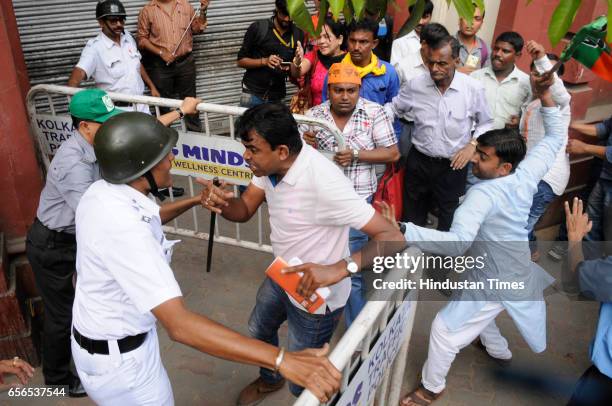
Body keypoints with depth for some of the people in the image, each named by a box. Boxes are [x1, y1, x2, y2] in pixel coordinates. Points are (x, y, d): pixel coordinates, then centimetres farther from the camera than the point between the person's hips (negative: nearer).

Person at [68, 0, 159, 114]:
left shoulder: (128, 37, 5)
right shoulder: (94, 47, -16)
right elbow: (79, 72, -30)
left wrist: (152, 87, 17)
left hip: (141, 105, 6)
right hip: (117, 110, -6)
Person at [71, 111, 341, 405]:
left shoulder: (104, 191, -8)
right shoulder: (122, 228, -37)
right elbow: (179, 324, -44)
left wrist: (195, 201, 5)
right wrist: (281, 359, -48)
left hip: (101, 337, 9)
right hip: (118, 359, -8)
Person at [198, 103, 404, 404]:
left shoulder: (324, 182, -37)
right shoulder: (272, 164, -13)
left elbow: (392, 238, -36)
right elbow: (244, 210, -4)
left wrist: (338, 269, -51)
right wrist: (222, 203, -27)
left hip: (315, 295, -8)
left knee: (303, 381, 12)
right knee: (258, 332, 32)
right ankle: (269, 380, 63)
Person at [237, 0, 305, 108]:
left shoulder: (298, 34, 3)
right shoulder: (257, 28, -5)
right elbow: (240, 61, -3)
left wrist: (290, 68, -12)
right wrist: (264, 61, -19)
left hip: (277, 97, 2)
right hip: (252, 94, -2)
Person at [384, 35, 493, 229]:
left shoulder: (473, 88, -11)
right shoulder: (415, 85, -8)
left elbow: (486, 123, 5)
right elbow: (393, 107, 9)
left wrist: (472, 145, -10)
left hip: (453, 165, -1)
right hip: (418, 162, 2)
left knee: (448, 221, 14)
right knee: (412, 218, 17)